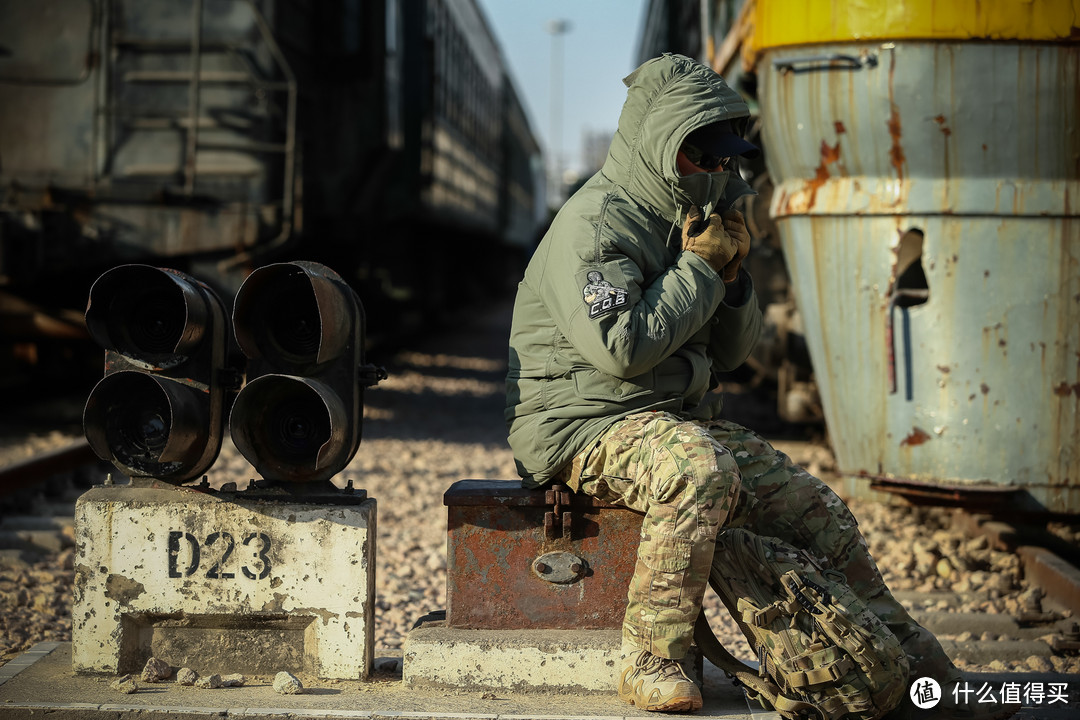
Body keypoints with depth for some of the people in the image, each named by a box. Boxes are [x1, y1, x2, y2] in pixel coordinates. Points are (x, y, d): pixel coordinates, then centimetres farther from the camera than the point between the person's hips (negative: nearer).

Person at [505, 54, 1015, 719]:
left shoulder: (690, 217, 15)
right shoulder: (594, 225, -12)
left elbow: (729, 353, 17)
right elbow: (622, 348, -25)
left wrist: (730, 276, -1)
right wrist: (699, 268, -15)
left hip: (679, 418, 8)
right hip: (587, 422, -8)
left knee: (817, 510, 0)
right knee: (701, 470, -38)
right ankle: (651, 660, -26)